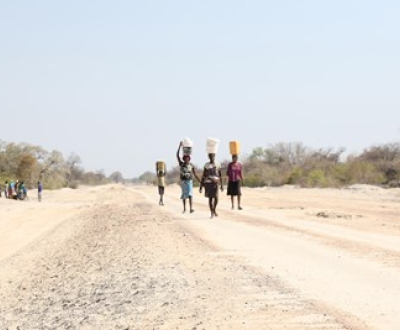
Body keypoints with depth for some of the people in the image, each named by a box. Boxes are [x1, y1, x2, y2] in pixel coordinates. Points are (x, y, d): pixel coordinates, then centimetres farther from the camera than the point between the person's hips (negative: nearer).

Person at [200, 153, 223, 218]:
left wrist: (222, 185, 4)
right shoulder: (206, 165, 5)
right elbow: (203, 176, 7)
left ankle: (214, 209, 17)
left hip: (215, 183, 0)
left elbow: (220, 175, 8)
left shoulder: (218, 164, 4)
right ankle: (212, 213, 8)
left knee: (216, 197, -9)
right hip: (208, 183, 0)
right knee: (210, 198, 1)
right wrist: (201, 186, 4)